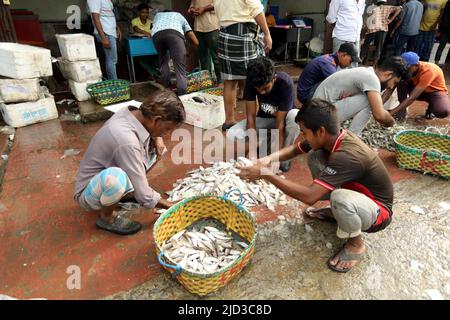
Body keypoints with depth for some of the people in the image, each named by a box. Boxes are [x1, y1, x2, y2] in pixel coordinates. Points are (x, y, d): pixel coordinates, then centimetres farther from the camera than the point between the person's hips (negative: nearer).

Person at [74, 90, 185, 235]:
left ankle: (125, 191, 11)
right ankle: (106, 217, -9)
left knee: (157, 146, -1)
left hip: (104, 176, 8)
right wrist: (173, 206, -15)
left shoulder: (132, 113, -13)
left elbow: (152, 131, 13)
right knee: (115, 177, -42)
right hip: (89, 192, -8)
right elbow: (144, 197, -30)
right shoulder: (126, 140, -37)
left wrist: (156, 137, -10)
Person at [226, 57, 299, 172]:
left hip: (283, 117, -2)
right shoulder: (251, 82, -24)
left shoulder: (285, 83, -32)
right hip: (263, 118, 2)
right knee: (231, 135, -22)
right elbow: (251, 116, -23)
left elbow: (280, 122, -32)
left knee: (296, 116, -39)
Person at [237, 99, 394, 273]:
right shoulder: (332, 137, -11)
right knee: (314, 157, -5)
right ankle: (336, 212, 14)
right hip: (355, 191, 8)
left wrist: (266, 174, -36)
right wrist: (268, 159, -17)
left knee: (340, 198, -42)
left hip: (378, 210, -8)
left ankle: (356, 245, -7)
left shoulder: (347, 156, -37)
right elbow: (295, 149, 3)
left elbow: (310, 196, -41)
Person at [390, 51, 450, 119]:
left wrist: (392, 113, -48)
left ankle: (432, 106, 1)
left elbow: (412, 97, -42)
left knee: (443, 112, -35)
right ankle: (402, 110, -11)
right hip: (418, 90, 4)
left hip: (436, 91, -4)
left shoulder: (428, 70, -35)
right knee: (401, 83, -25)